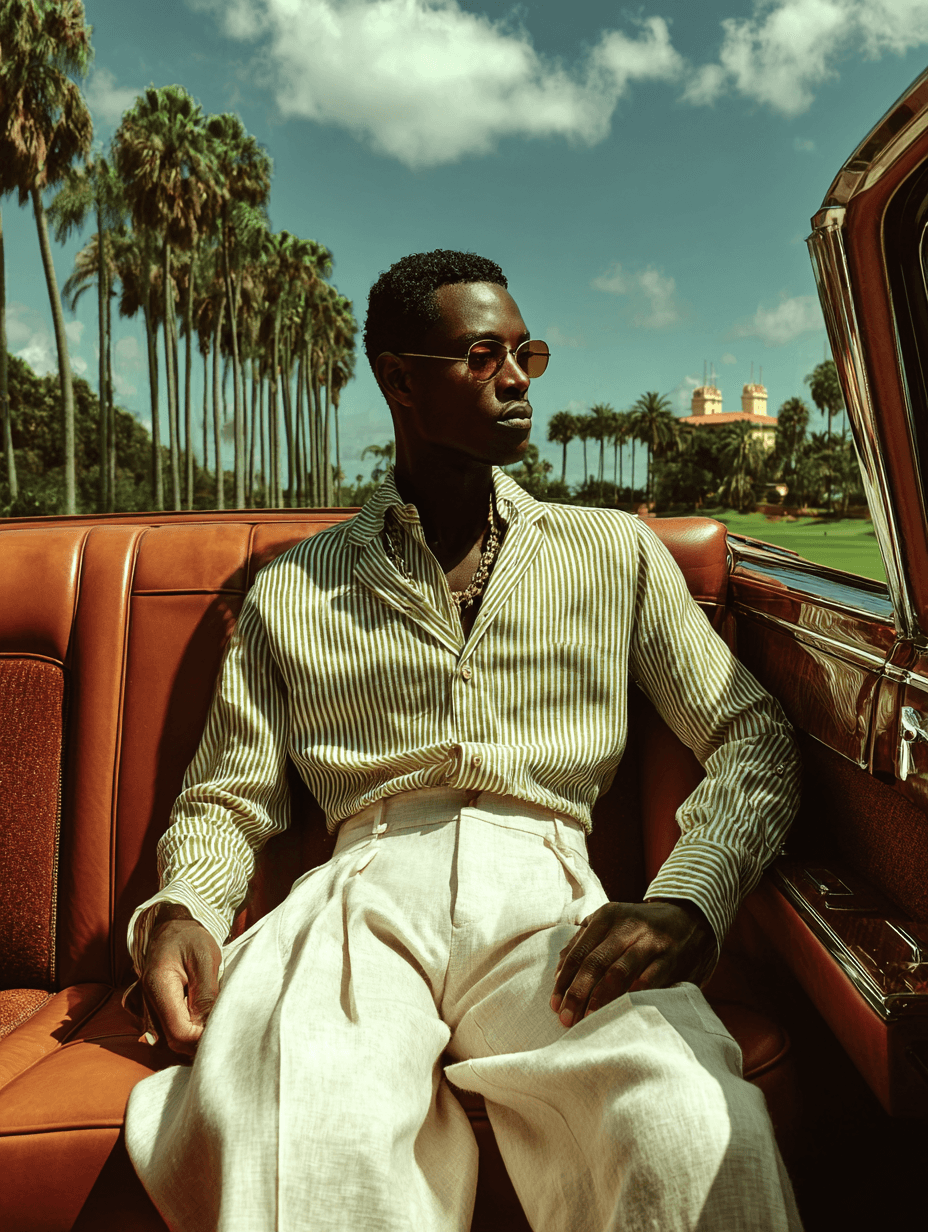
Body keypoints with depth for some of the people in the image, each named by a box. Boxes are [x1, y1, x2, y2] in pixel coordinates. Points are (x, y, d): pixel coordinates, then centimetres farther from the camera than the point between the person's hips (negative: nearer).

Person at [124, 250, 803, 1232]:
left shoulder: (616, 553, 16)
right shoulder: (291, 591, 15)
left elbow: (753, 735, 10)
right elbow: (225, 798, 17)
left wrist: (686, 902, -10)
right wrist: (179, 911, -7)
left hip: (549, 892, 1)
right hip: (367, 891, 0)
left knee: (696, 1131, -30)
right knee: (286, 1136, -33)